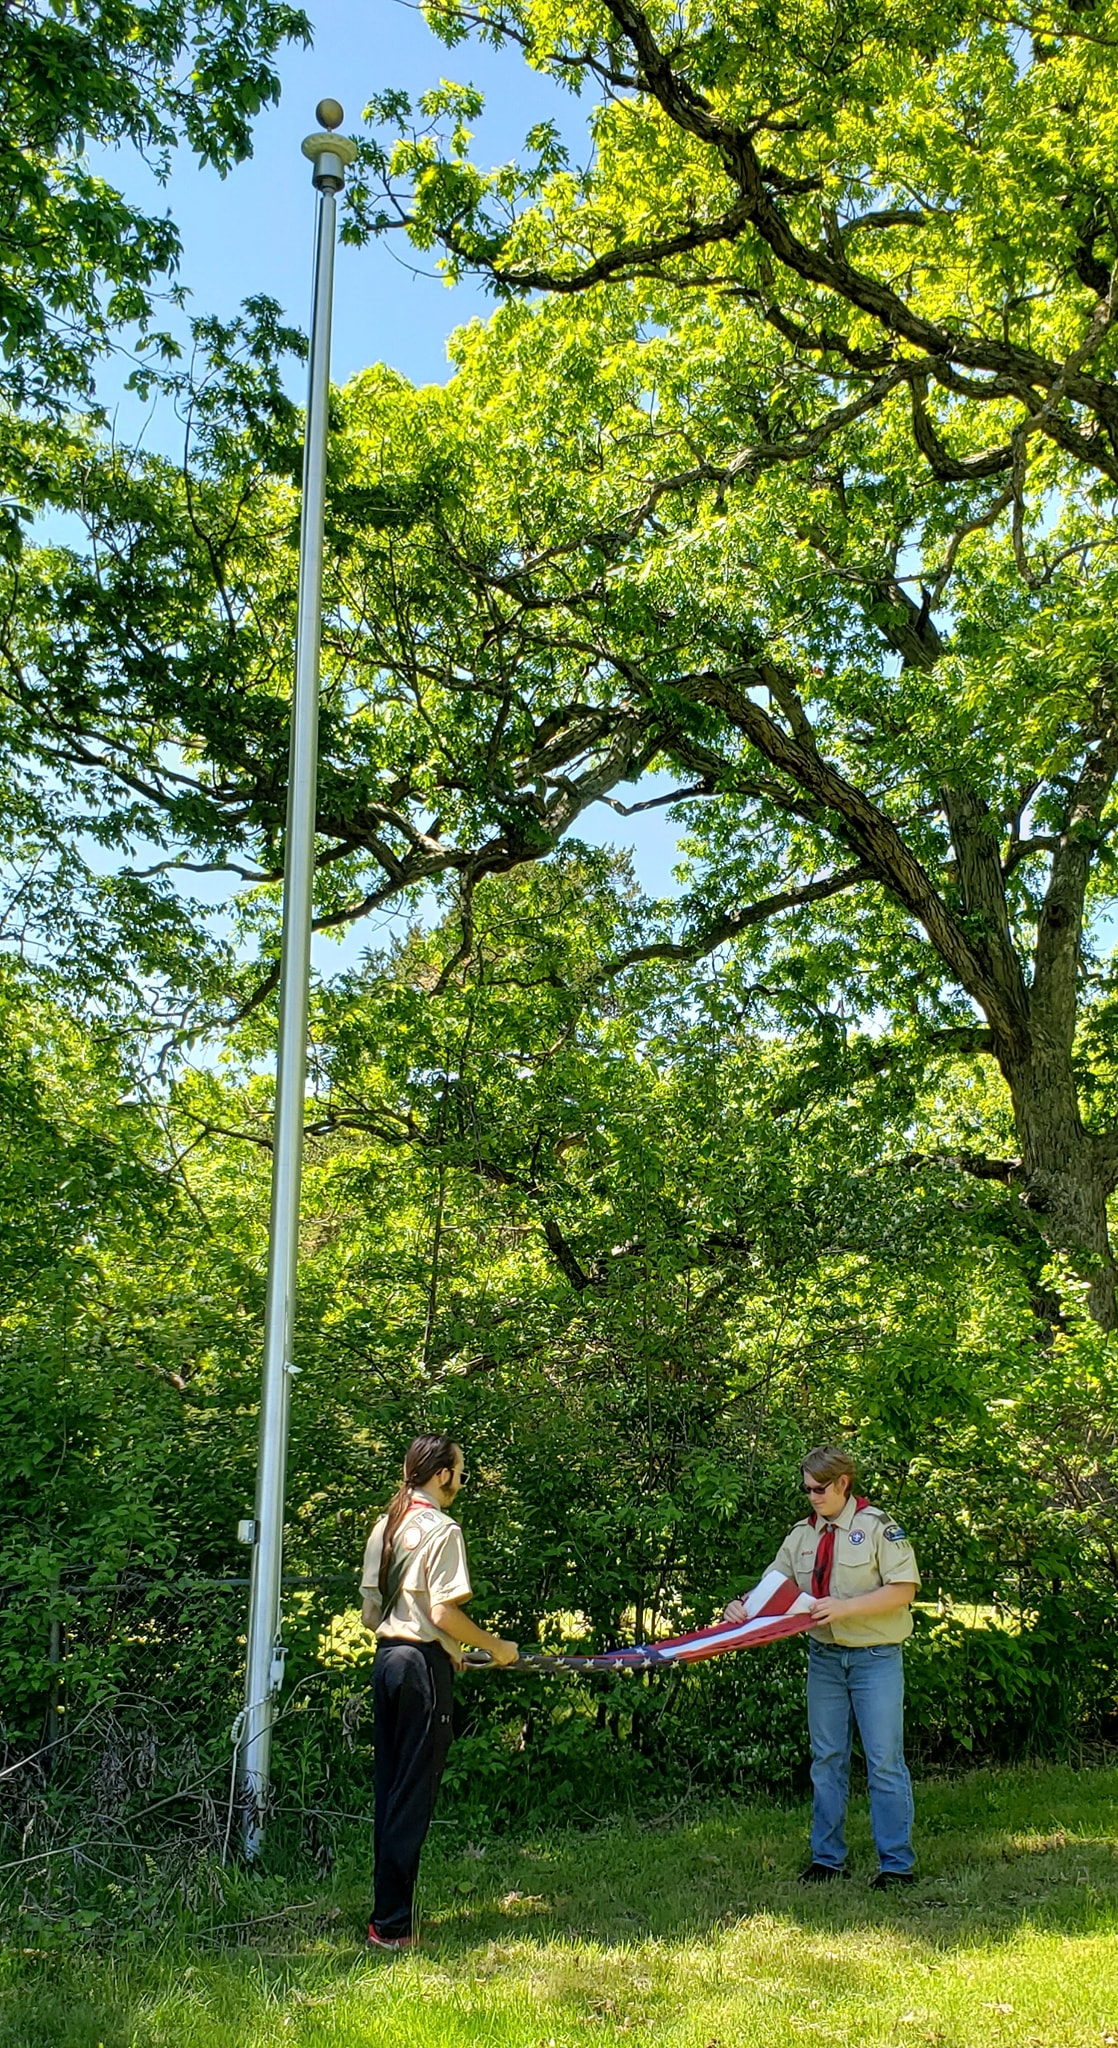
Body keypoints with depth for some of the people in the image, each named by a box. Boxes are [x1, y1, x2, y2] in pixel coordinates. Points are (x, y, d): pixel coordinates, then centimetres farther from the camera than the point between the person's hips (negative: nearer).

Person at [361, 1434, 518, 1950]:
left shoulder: (384, 1526, 11)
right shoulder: (441, 1529, -12)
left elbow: (369, 1612, 14)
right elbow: (444, 1613, -18)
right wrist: (496, 1647, -4)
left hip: (386, 1658, 8)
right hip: (423, 1665, -8)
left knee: (388, 1786, 14)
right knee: (414, 1794, -1)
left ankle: (385, 1912, 21)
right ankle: (391, 1925, 3)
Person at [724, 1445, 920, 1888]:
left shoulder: (877, 1526, -8)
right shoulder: (802, 1534, 8)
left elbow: (903, 1590, -13)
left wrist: (845, 1607, -21)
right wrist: (744, 1606, -10)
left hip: (875, 1656, -5)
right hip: (823, 1656, 5)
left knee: (884, 1760, -2)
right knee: (826, 1759, 11)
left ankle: (896, 1864, 7)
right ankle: (827, 1858, 21)